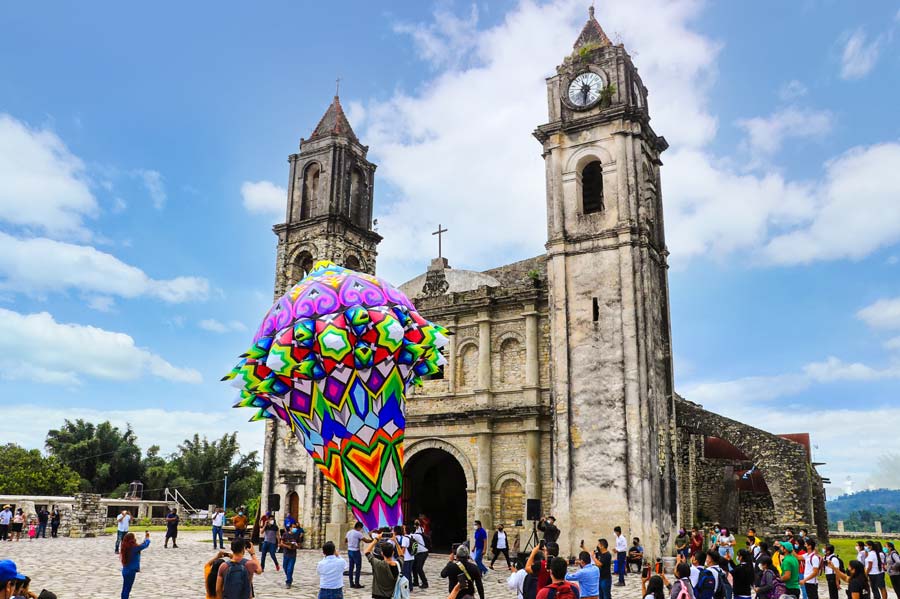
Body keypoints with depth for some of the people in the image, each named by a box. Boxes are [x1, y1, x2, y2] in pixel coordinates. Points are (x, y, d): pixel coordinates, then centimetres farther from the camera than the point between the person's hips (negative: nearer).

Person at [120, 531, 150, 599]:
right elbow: (145, 545, -14)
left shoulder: (125, 547, 2)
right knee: (127, 589, 0)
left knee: (125, 589, 17)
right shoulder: (134, 548, -21)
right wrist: (147, 537, 1)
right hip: (131, 571, -8)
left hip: (125, 570, 8)